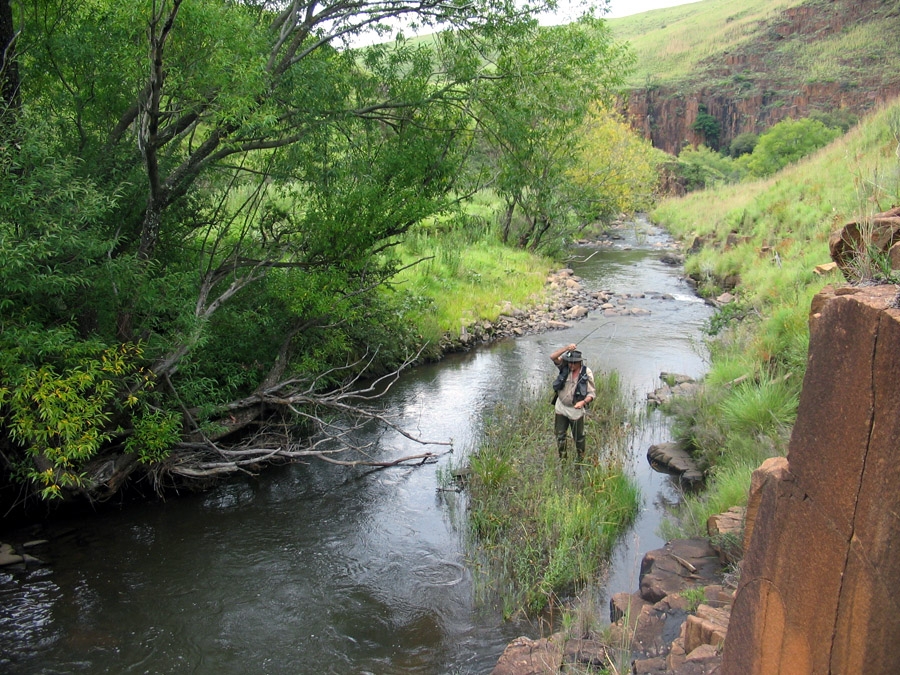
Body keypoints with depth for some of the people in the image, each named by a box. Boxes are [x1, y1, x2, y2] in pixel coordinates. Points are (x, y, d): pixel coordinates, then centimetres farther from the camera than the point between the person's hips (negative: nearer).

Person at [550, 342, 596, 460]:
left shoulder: (587, 373, -17)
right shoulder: (565, 366, -10)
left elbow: (592, 393, -16)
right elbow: (553, 357, -25)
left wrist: (583, 402, -36)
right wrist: (567, 348, -37)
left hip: (576, 409, -3)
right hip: (561, 407, 3)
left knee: (579, 437, 13)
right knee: (560, 436, 15)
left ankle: (580, 459, 33)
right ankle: (562, 459, 32)